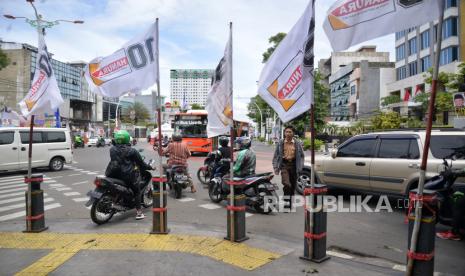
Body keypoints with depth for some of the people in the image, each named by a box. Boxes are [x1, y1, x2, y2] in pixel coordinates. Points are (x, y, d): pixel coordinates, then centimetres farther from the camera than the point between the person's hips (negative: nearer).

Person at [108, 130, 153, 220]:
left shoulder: (112, 150, 2)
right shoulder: (132, 151, -9)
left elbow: (113, 161, 15)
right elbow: (141, 163, -2)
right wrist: (150, 167, 13)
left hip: (114, 174, 4)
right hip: (128, 175, -4)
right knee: (137, 191, 10)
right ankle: (139, 212, 7)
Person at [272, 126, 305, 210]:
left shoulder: (297, 143, 4)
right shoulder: (280, 143, 3)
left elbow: (302, 156, 9)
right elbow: (275, 156, 7)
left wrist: (300, 167, 1)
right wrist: (275, 167, 0)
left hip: (294, 165, 2)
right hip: (284, 164, -1)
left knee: (293, 186, 8)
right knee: (287, 184, -20)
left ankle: (290, 205, 23)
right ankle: (286, 202, -5)